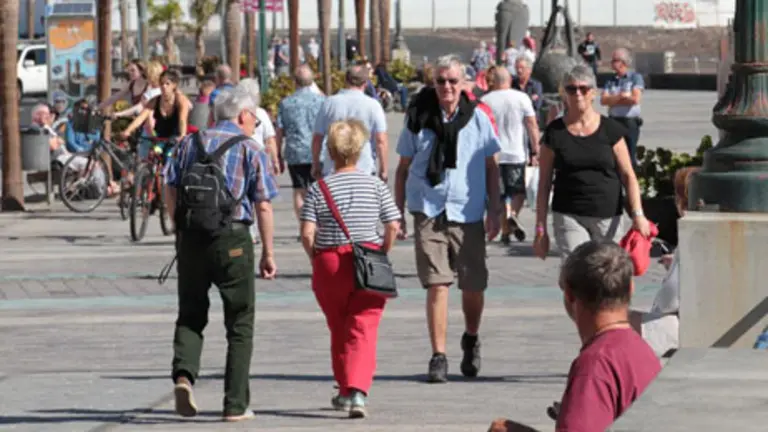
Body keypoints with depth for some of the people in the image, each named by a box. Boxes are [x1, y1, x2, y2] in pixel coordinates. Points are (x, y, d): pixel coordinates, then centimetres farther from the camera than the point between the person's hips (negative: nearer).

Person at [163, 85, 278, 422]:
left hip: (190, 235, 3)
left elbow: (171, 191, 8)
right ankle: (235, 404, 5)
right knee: (240, 322, 7)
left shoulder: (190, 143, 12)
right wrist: (268, 253, 3)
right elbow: (263, 206, -2)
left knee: (190, 315, 14)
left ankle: (184, 374, -13)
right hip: (232, 237, -3)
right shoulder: (251, 151, 2)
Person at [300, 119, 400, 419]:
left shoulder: (318, 189, -3)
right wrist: (382, 255, 10)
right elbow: (393, 226, -3)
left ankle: (345, 391, 27)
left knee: (338, 329, 16)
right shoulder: (375, 185, 1)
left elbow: (307, 232, -11)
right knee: (363, 330, -3)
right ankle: (357, 390, -21)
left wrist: (315, 258, 5)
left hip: (329, 263, 0)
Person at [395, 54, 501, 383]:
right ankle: (438, 357, -6)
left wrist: (494, 211, 3)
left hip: (468, 212, 1)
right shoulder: (418, 118, 2)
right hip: (428, 212, -1)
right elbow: (403, 168, 10)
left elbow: (491, 167, 10)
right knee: (437, 285, -10)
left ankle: (471, 341, 34)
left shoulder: (478, 118, 3)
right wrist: (398, 214, 6)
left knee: (474, 285, 7)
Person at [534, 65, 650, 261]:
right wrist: (541, 229, 0)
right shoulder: (555, 133, 2)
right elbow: (544, 184, 4)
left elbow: (628, 175, 3)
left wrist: (638, 214, -10)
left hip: (608, 218, 1)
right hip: (569, 217, -1)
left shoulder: (610, 130, 3)